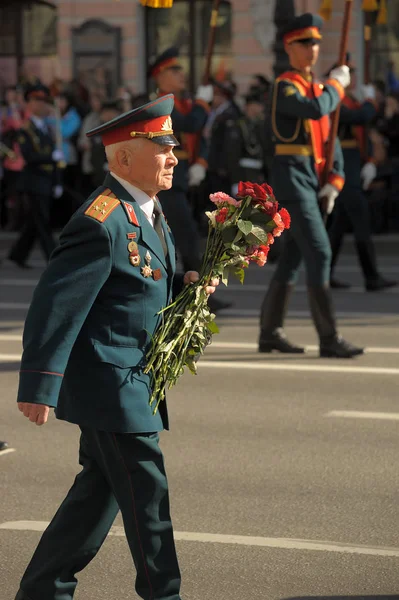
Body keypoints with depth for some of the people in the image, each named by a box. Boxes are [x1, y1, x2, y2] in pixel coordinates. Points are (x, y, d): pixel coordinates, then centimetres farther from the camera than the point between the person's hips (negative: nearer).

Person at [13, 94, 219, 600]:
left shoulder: (150, 211, 11)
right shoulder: (102, 223, -20)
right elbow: (56, 306, -22)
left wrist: (186, 286, 2)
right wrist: (39, 387, -24)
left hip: (134, 381, 10)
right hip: (109, 382, -10)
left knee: (99, 490, 16)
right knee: (148, 498, -4)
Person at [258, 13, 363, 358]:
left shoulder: (315, 88, 18)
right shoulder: (286, 86, -9)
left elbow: (329, 138, 19)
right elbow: (316, 110, -29)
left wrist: (335, 181, 7)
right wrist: (337, 84, -11)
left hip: (311, 179, 9)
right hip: (292, 176, -9)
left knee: (293, 256, 12)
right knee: (319, 253, -14)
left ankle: (270, 333, 19)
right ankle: (329, 338, -15)